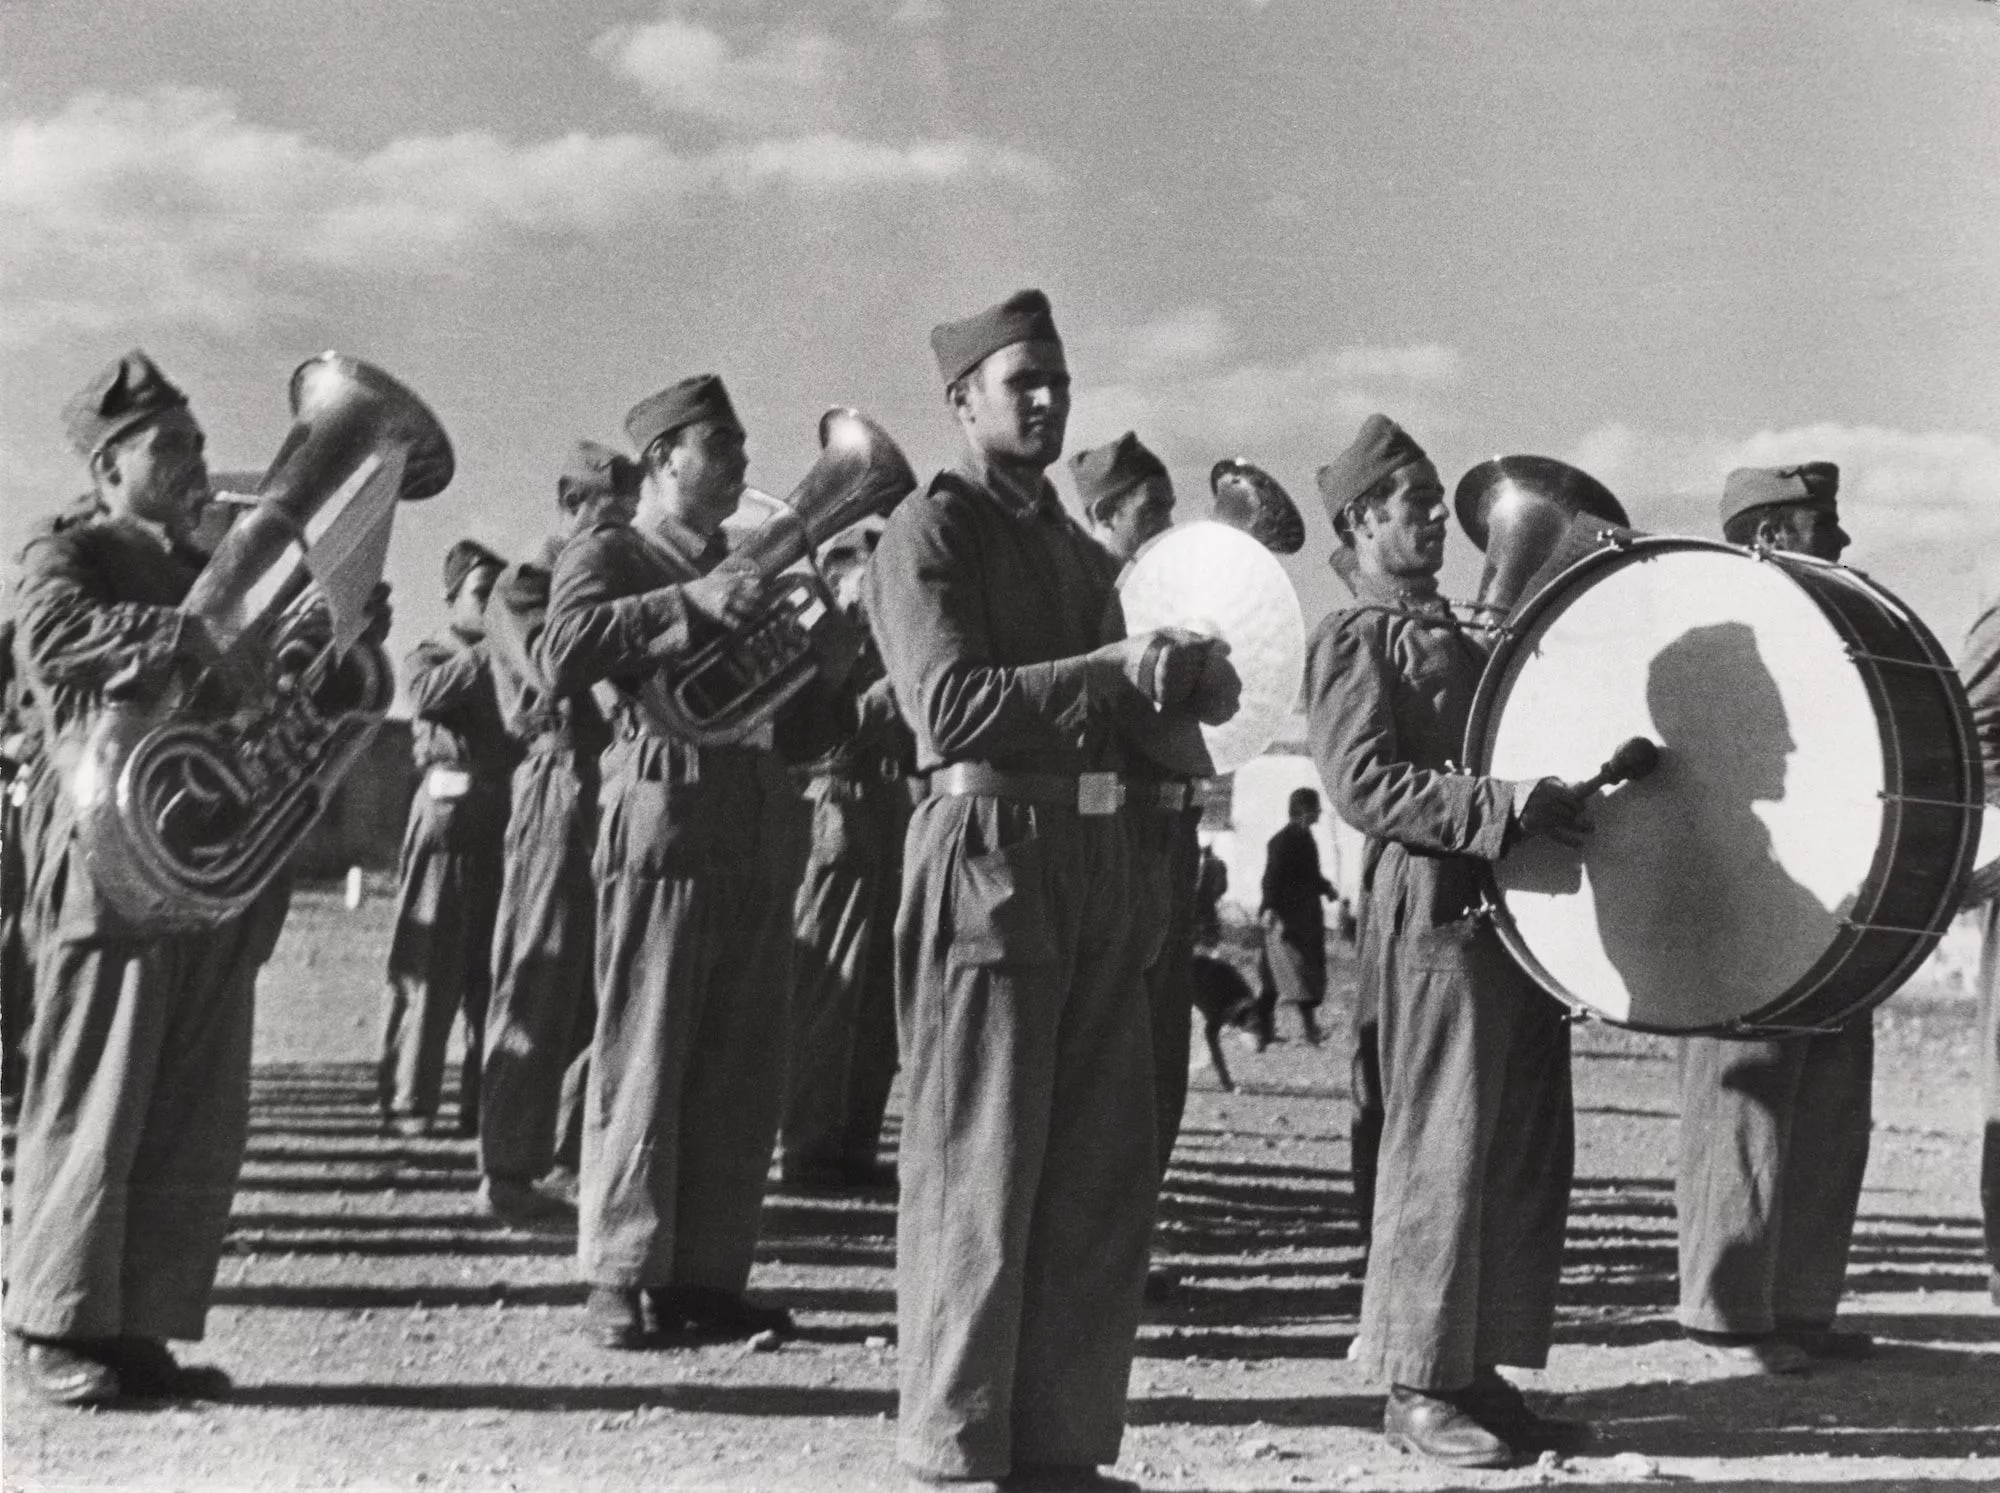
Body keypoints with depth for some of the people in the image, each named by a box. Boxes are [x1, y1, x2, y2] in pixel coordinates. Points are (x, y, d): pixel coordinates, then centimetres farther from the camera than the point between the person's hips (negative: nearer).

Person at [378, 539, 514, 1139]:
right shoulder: (430, 655, 8)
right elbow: (431, 692, -14)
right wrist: (490, 649, -18)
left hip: (508, 819, 4)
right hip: (450, 813, -4)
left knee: (497, 970, 5)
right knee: (431, 965, -4)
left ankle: (486, 1104, 10)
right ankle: (407, 1103, 1)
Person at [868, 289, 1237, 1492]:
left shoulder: (1074, 546, 20)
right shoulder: (930, 535, -4)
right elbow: (951, 709, -17)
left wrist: (1182, 678, 1)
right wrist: (1112, 668, -18)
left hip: (1102, 856, 8)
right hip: (992, 850, -8)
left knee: (1107, 1174, 9)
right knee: (981, 1170, -3)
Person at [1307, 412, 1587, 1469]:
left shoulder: (1456, 636, 24)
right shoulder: (1355, 639, -3)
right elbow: (1361, 784, -15)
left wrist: (1571, 791, 17)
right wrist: (1506, 805, -22)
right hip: (1438, 909, -9)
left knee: (1527, 1153, 8)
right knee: (1443, 1148, -6)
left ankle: (1478, 1369, 17)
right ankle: (1417, 1388, 3)